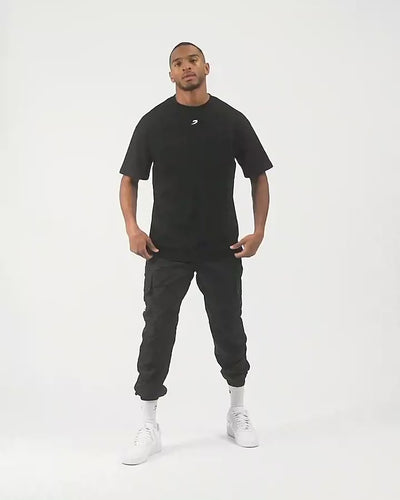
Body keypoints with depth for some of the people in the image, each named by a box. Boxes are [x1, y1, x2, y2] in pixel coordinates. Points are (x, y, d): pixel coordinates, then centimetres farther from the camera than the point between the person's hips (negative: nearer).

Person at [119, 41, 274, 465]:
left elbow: (258, 176, 5)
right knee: (157, 333, 0)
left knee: (230, 331, 10)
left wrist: (259, 231, -5)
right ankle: (149, 427, 13)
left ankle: (237, 413, 31)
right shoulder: (153, 122, -1)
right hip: (167, 250, 0)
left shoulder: (232, 120, 0)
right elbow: (129, 178, 4)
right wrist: (132, 228, -11)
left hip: (222, 250, 1)